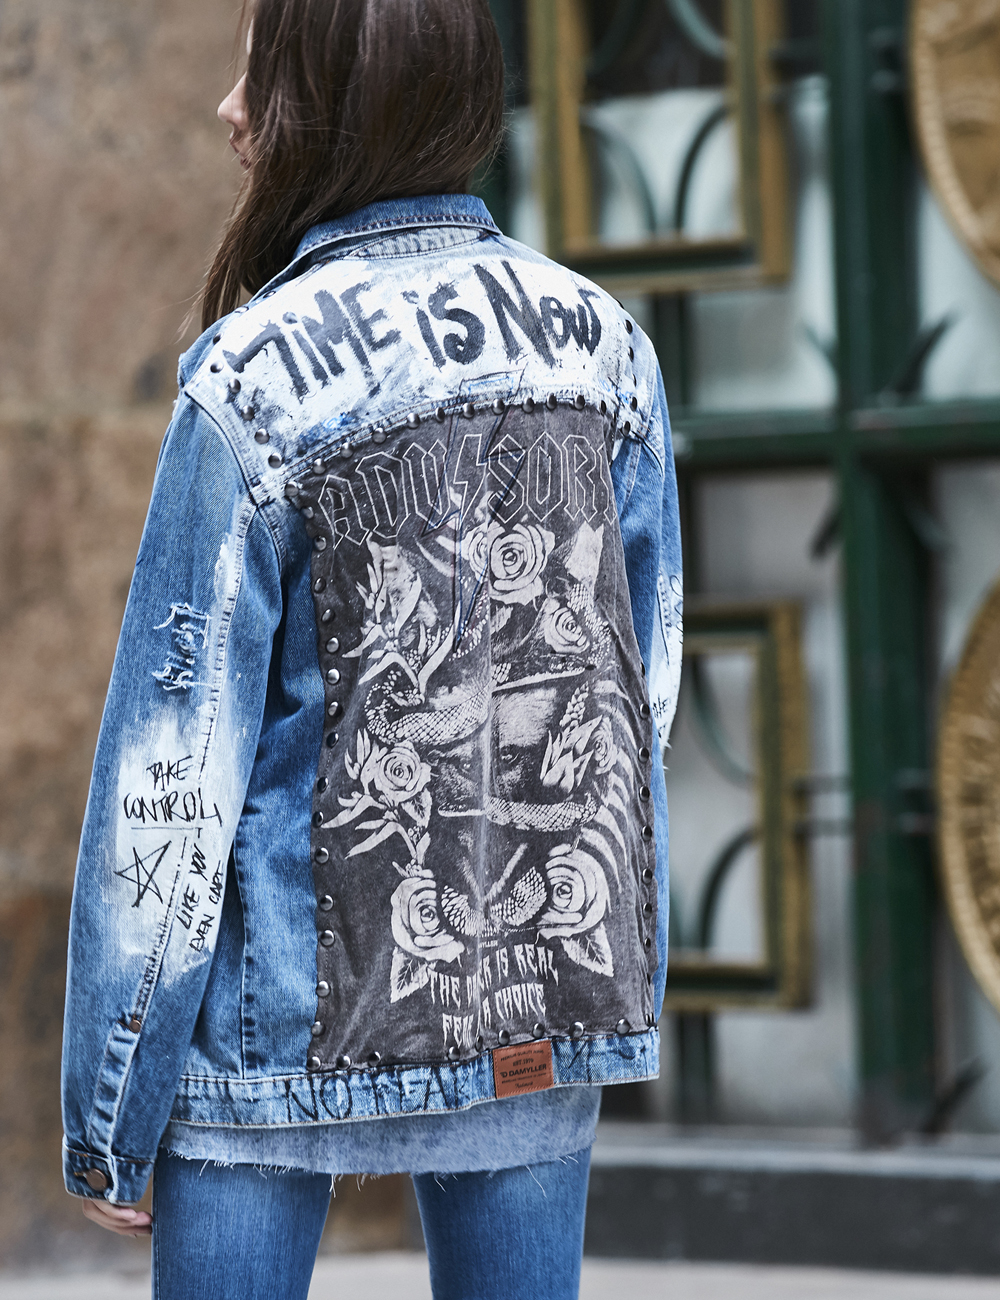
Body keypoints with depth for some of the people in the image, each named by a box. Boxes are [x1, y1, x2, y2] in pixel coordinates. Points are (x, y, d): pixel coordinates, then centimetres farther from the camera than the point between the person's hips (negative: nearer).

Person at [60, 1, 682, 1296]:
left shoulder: (255, 378, -13)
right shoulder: (601, 342, 3)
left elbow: (173, 778, -12)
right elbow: (643, 688, 10)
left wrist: (107, 1111, -5)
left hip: (293, 1011, -5)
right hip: (543, 1022, 5)